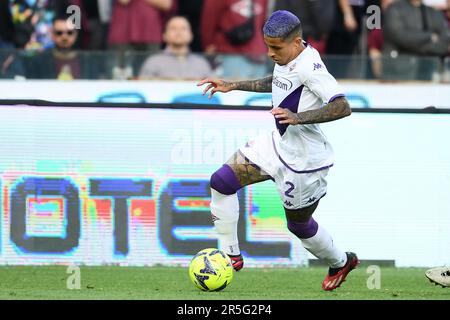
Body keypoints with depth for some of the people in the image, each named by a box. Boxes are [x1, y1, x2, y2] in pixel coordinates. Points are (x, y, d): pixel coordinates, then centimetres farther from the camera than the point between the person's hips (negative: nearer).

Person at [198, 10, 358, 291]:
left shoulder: (309, 66, -26)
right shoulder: (286, 60, 0)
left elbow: (343, 107, -34)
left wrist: (298, 117, -42)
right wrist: (233, 86, 20)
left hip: (305, 160, -8)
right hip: (279, 145, 8)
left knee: (299, 224, 12)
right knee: (221, 181, -3)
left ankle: (341, 263, 41)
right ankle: (231, 256, 7)